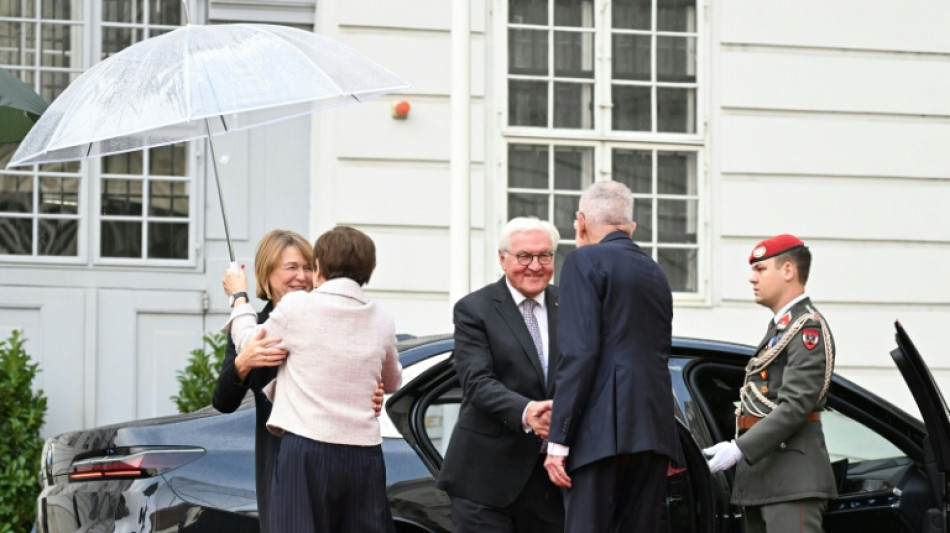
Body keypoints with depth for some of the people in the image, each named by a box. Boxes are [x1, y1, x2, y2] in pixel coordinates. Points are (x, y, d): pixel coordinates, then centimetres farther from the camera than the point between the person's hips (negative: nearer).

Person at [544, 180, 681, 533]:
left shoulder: (585, 261, -1)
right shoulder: (655, 273, 22)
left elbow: (580, 354, -11)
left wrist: (558, 439, -11)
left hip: (602, 431, -7)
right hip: (653, 432, 7)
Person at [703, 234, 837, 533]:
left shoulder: (809, 328, -7)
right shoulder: (779, 327, 23)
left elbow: (796, 405, -18)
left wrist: (739, 450, -21)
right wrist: (736, 449, 8)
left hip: (792, 479, -10)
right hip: (762, 478, 10)